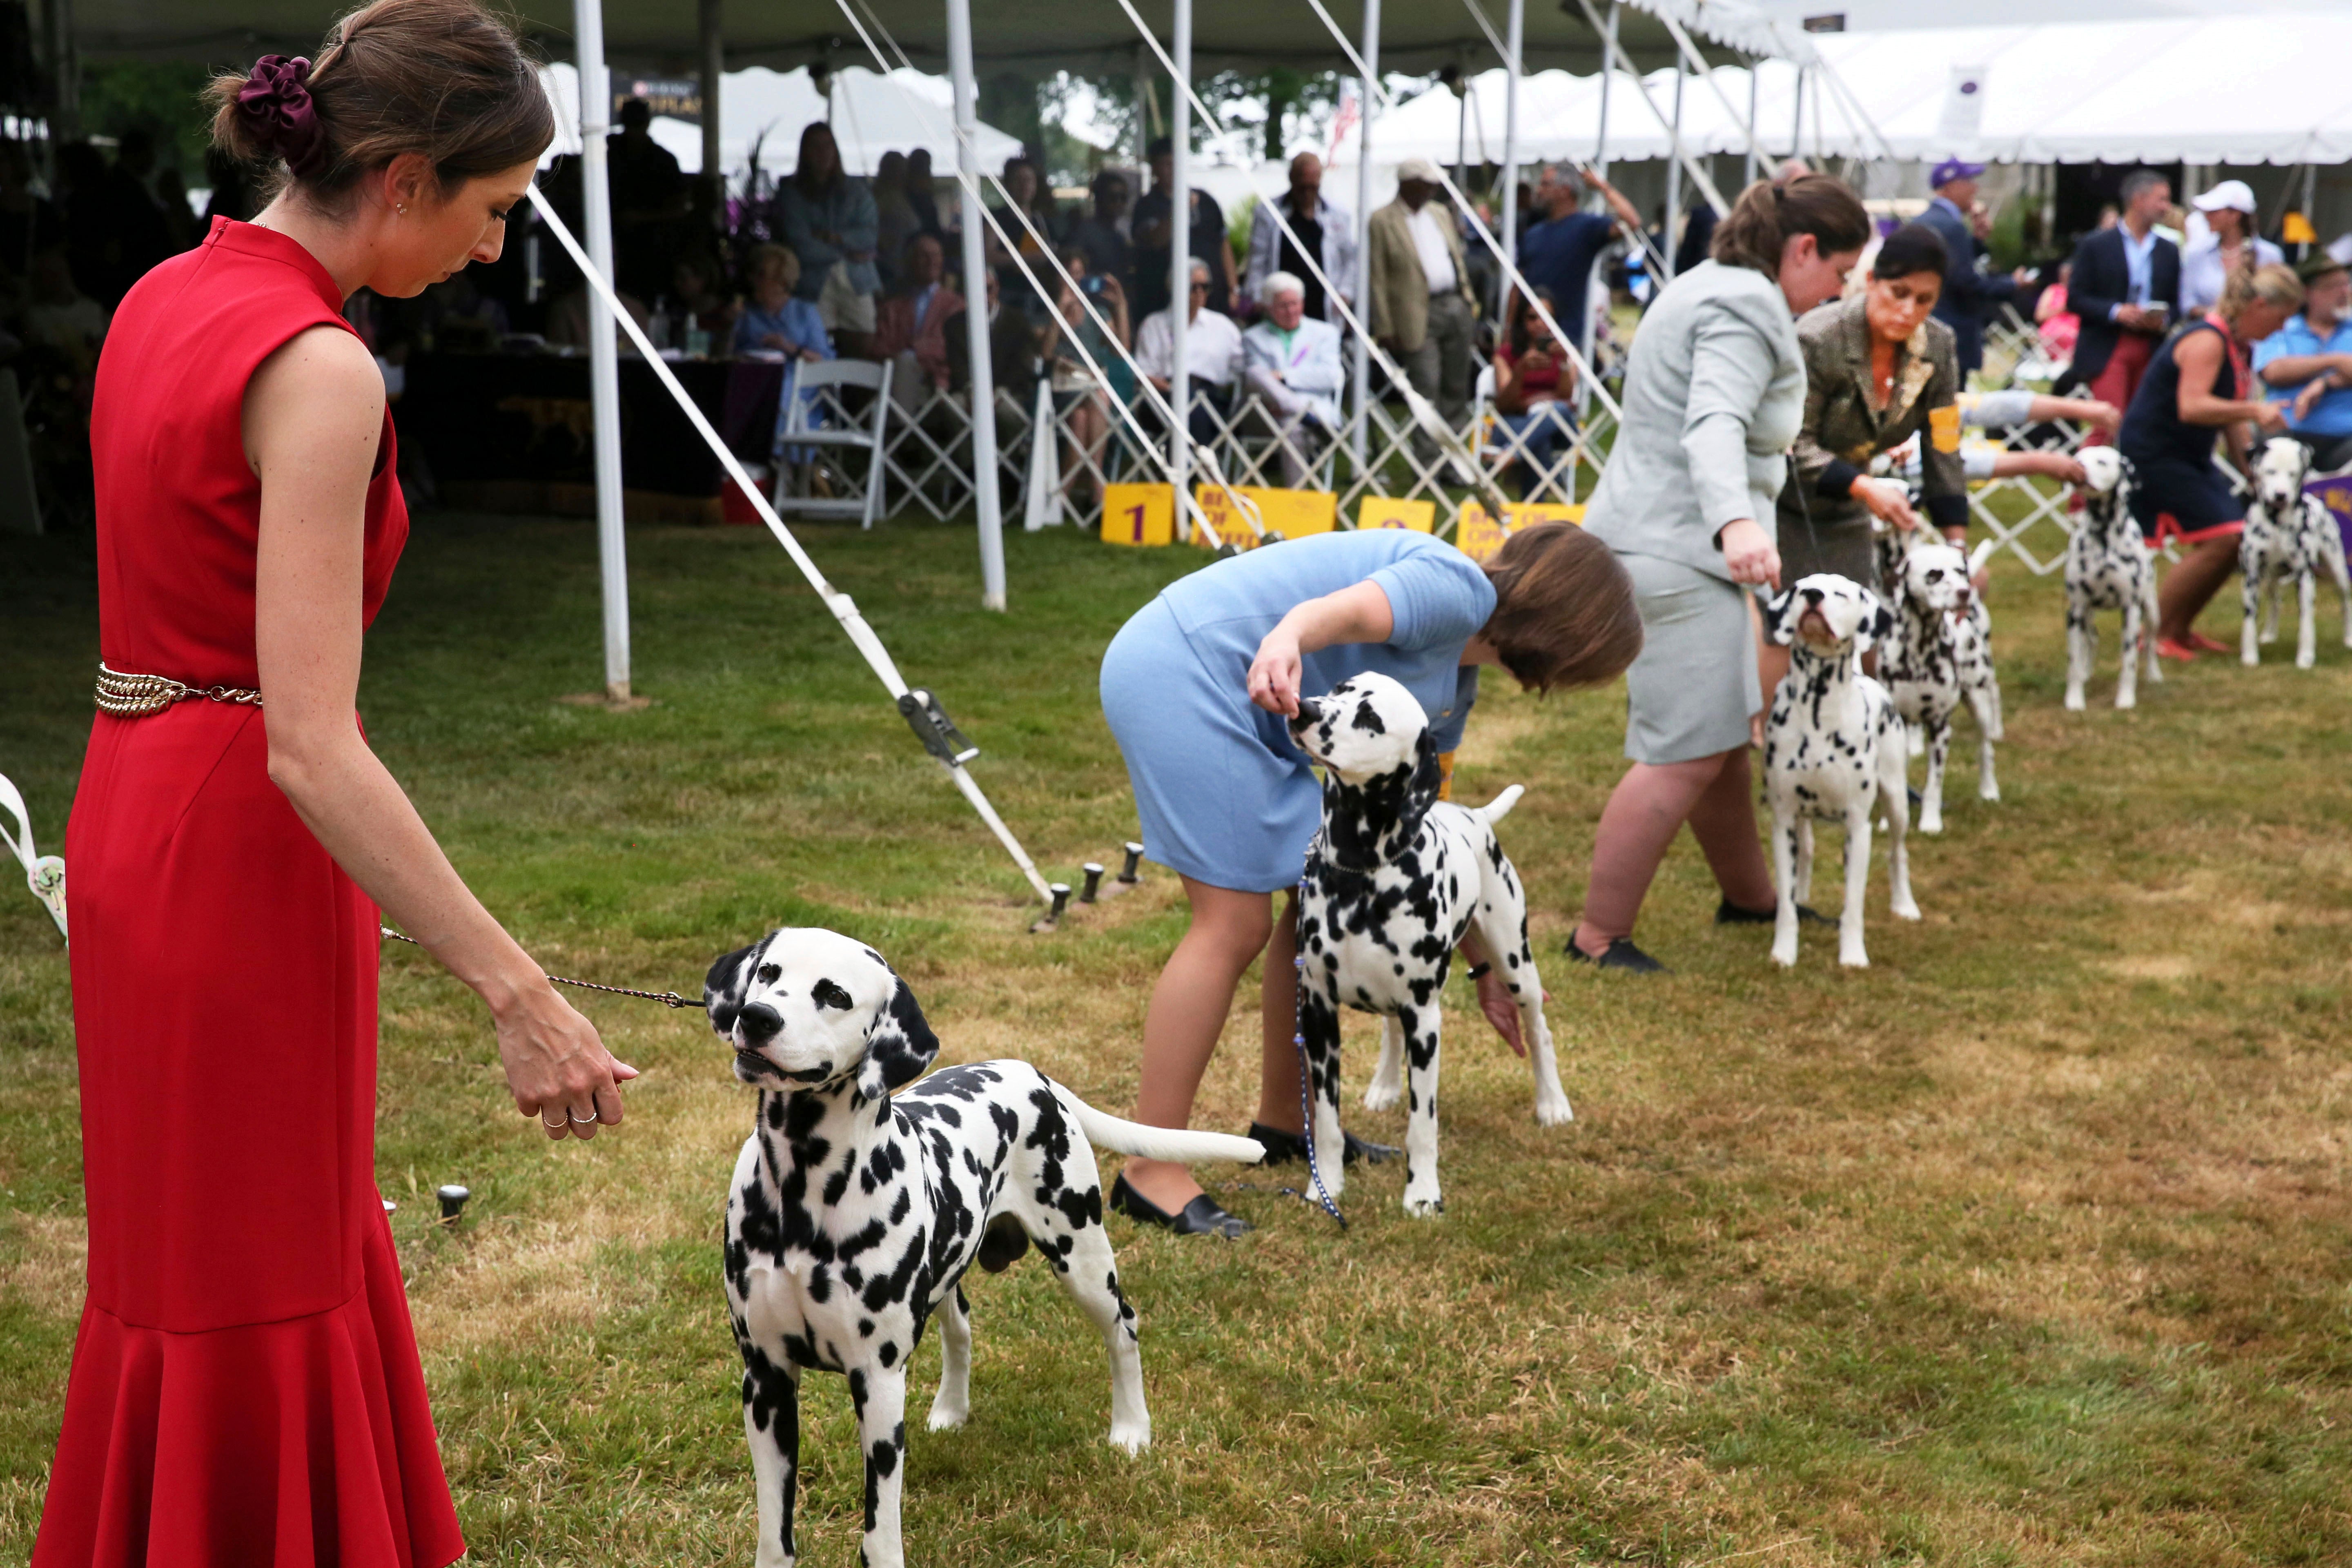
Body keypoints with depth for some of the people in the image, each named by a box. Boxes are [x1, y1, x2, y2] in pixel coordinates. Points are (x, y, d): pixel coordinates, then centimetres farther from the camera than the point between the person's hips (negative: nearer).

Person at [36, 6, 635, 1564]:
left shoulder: (171, 295, 7)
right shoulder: (318, 367, -21)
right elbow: (309, 746, -27)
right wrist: (519, 992, -29)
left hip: (139, 810, 9)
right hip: (241, 844, -9)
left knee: (200, 1250, 23)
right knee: (253, 1289, 5)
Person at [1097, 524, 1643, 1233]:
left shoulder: (1454, 681, 20)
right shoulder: (1460, 587, -8)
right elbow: (1341, 611, -27)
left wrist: (1486, 970, 34)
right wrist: (1286, 641, -50)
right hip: (1180, 673, -10)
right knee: (1235, 922, -13)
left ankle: (1282, 1120, 25)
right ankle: (1150, 1172, -8)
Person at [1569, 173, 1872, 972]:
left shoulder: (1710, 288, 18)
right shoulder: (1745, 309, -16)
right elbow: (1714, 424, -33)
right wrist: (1736, 522, -50)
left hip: (1658, 541, 11)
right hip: (1678, 552, -11)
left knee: (1724, 732, 21)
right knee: (1686, 754, -10)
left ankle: (1749, 896, 35)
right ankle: (1598, 936, -6)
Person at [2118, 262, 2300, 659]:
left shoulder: (2236, 343, 11)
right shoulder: (2207, 340, -20)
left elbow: (2228, 412, 17)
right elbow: (2192, 407, -32)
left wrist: (2250, 470, 13)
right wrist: (2253, 410, -36)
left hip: (2188, 456, 10)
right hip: (2153, 453, -10)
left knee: (2237, 536, 6)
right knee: (2218, 539, -16)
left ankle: (2180, 629, 17)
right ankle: (2152, 633, -7)